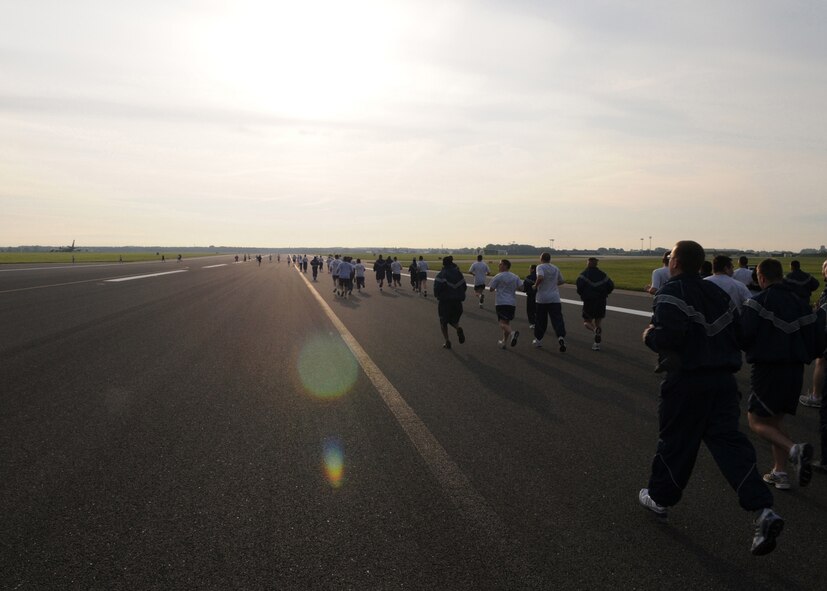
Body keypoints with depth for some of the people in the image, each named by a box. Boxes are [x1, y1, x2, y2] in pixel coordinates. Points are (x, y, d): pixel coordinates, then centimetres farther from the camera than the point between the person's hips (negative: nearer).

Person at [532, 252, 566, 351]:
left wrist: (536, 285, -8)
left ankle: (538, 340, 21)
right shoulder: (556, 269, 11)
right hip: (555, 299, 3)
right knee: (557, 319, -3)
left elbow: (540, 277, -24)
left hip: (542, 298, -3)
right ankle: (561, 336, -24)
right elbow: (562, 281, 19)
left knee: (540, 320, 11)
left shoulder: (540, 267, -5)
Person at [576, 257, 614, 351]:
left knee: (587, 322, 10)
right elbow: (611, 285, 4)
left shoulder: (584, 274, -4)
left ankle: (595, 330, -22)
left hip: (589, 301, -3)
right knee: (598, 323, 15)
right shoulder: (602, 274, 8)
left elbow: (580, 284, -20)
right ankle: (597, 344, 11)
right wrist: (604, 294, 17)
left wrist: (582, 294, -2)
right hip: (601, 301, 4)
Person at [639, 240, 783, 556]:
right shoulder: (718, 292, 11)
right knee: (729, 441, 6)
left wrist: (650, 335, -4)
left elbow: (668, 337, -24)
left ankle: (659, 498, 28)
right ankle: (763, 510, -6)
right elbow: (738, 331, 14)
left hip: (687, 382, -6)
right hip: (724, 380, 6)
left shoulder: (671, 292, -12)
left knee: (674, 442, 9)